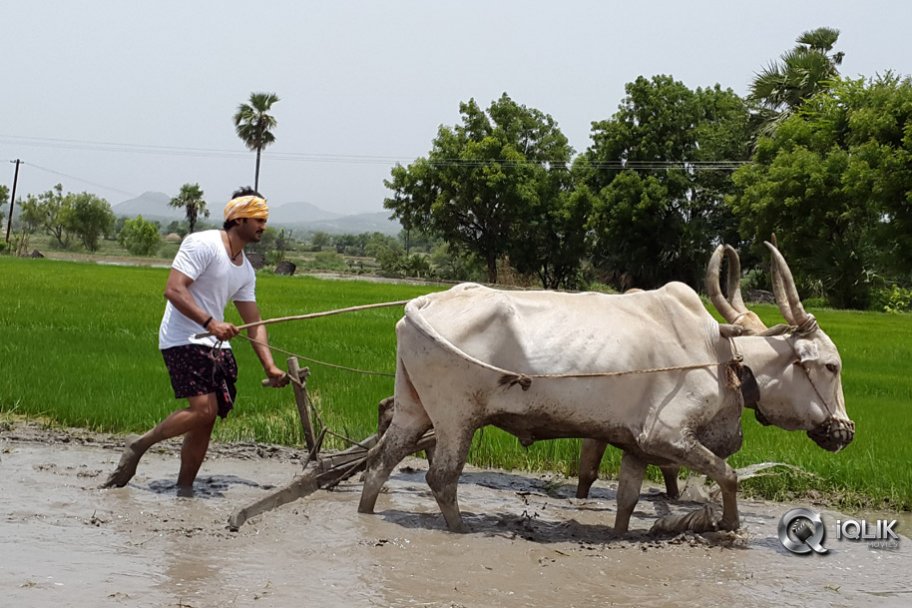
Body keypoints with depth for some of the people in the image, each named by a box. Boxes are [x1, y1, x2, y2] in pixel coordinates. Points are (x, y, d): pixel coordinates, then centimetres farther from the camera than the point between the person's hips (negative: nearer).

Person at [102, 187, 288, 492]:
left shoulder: (245, 270, 16)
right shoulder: (202, 244, -10)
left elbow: (254, 324, 18)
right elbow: (174, 290, -19)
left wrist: (271, 367, 8)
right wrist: (210, 323, -28)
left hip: (216, 345, 8)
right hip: (183, 340, -8)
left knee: (206, 420, 2)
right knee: (203, 410, -21)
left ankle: (185, 487, 11)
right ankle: (139, 445, -4)